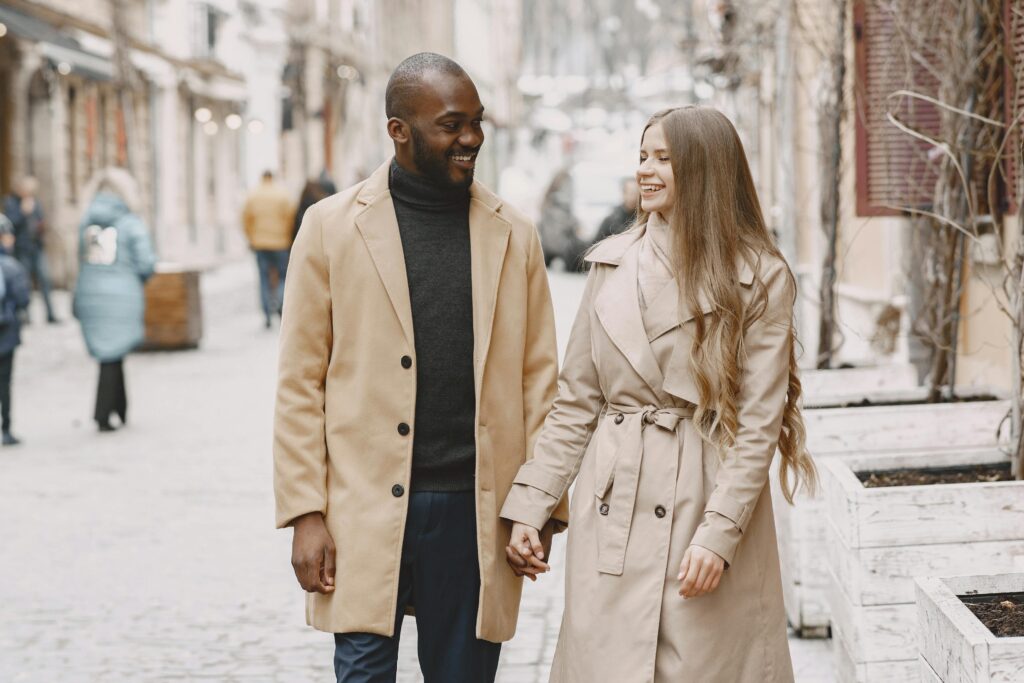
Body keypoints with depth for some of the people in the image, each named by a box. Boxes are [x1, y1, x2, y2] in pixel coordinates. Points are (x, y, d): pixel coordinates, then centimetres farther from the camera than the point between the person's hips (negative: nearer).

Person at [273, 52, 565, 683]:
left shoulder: (514, 235, 8)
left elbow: (539, 378, 8)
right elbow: (299, 384, 1)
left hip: (475, 513, 2)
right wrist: (306, 514, -5)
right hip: (367, 508, -2)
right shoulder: (333, 227, 1)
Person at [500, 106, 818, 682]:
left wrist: (719, 532, -15)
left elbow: (758, 423, -7)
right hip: (612, 517, 3)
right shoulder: (612, 263, 8)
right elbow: (576, 402, 10)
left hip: (707, 504, -3)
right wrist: (530, 504, 3)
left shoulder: (762, 279, -3)